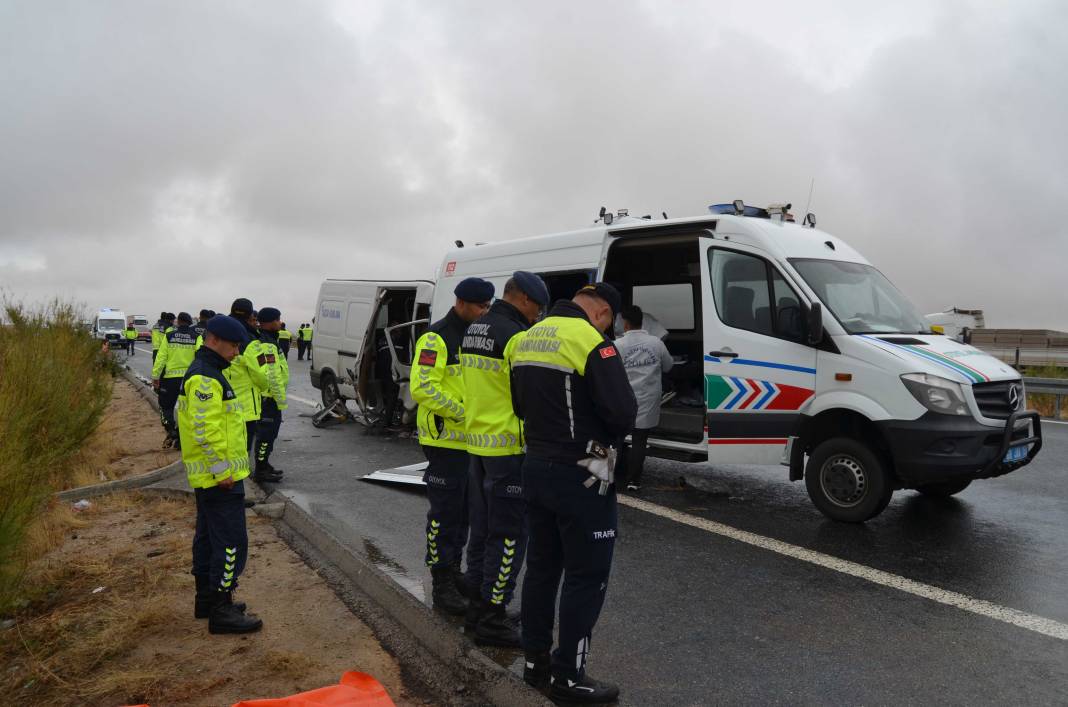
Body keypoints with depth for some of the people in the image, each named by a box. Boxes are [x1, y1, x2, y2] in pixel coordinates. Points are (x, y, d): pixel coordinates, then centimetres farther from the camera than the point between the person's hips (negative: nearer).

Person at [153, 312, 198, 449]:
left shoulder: (169, 336, -2)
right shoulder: (196, 337, -2)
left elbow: (161, 357, -3)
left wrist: (155, 376, 2)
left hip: (170, 377, -1)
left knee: (166, 405, 14)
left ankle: (171, 431, -6)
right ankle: (180, 438, 14)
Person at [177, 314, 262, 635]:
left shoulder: (201, 372, 15)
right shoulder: (206, 378, -19)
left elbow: (192, 418, 23)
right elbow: (204, 430, -26)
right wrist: (222, 470, -22)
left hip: (206, 476, 11)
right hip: (220, 476, -11)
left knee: (207, 537, 19)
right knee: (231, 542, -5)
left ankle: (206, 599, 32)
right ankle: (221, 611, 2)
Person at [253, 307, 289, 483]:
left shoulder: (265, 340, 15)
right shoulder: (267, 345, -20)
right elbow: (272, 376, -24)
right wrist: (281, 399, -18)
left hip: (268, 397, 11)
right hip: (269, 397, -11)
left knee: (268, 431, 20)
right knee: (267, 432, -4)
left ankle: (264, 464, 31)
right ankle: (260, 471, 2)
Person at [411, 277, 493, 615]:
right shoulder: (436, 338, -14)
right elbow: (423, 387, -22)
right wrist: (463, 411, -24)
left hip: (471, 440, 9)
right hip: (446, 440, -8)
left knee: (463, 510, 17)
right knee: (444, 512, 0)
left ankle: (454, 570, 32)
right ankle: (442, 584, 11)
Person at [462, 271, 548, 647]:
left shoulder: (472, 331, 13)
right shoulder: (516, 335, -16)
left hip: (477, 442, 10)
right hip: (509, 446, -9)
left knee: (483, 528, 17)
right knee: (509, 533, 0)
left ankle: (478, 605, 27)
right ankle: (492, 618, 7)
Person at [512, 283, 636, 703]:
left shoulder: (528, 338, 11)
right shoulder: (592, 341, -16)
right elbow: (622, 411, -21)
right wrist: (604, 437, -1)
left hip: (536, 467, 8)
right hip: (580, 475, -8)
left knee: (541, 566, 18)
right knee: (586, 576, 4)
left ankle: (536, 660, 30)